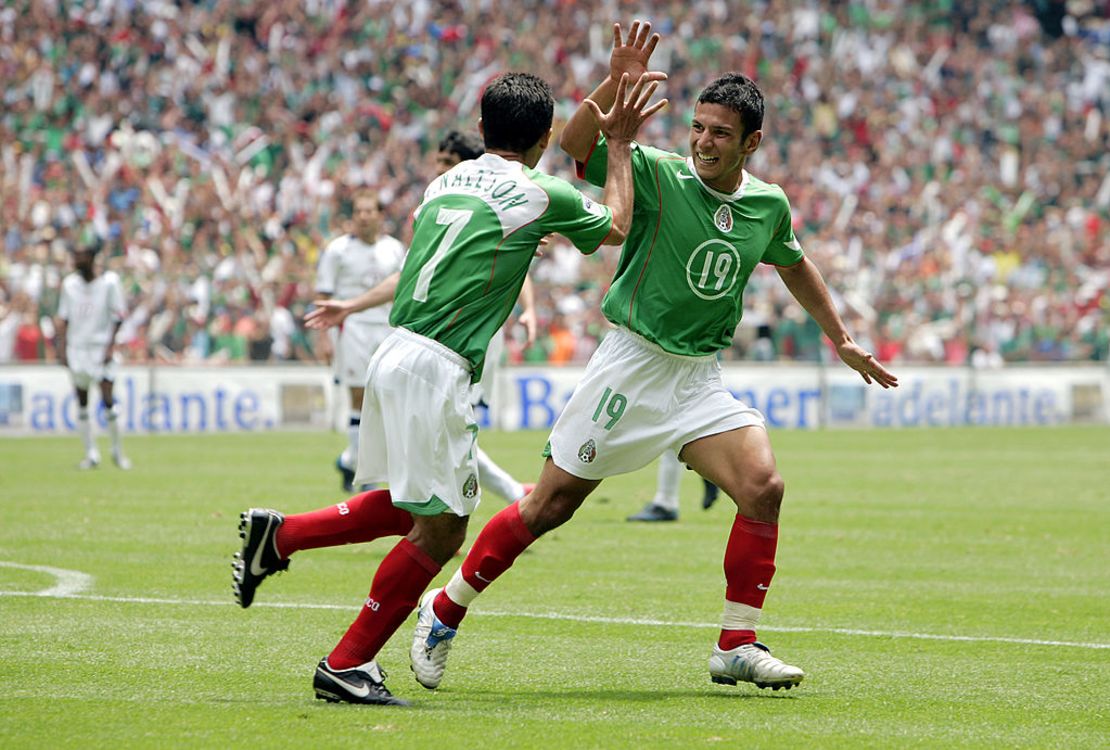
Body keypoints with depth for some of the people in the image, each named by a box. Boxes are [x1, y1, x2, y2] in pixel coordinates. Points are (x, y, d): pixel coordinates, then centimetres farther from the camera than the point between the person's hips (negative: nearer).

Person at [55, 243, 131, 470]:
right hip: (77, 348, 3)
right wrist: (62, 349, 1)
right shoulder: (69, 284, 6)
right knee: (82, 402, 2)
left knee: (107, 400, -8)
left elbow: (118, 316, -3)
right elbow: (63, 319, 9)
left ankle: (118, 451, 6)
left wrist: (110, 347, -10)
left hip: (101, 347, -3)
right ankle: (91, 454, 8)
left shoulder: (109, 282, -5)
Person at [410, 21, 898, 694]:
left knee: (764, 487, -15)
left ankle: (737, 648, -7)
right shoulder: (658, 175, -11)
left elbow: (795, 267, 25)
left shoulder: (769, 205, 4)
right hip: (633, 361, -4)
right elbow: (576, 145, -24)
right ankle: (445, 611, 15)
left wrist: (842, 339, 29)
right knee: (550, 506, -2)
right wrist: (617, 85, -38)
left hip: (701, 375, 4)